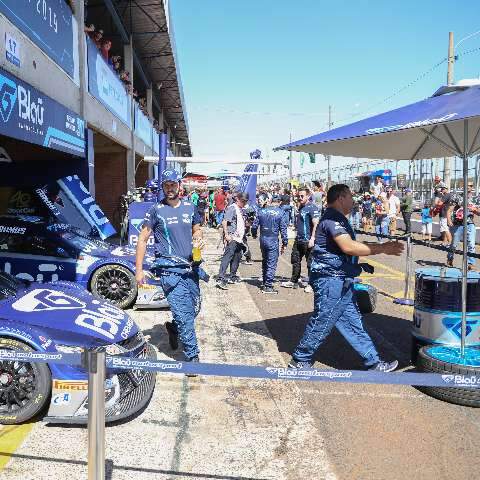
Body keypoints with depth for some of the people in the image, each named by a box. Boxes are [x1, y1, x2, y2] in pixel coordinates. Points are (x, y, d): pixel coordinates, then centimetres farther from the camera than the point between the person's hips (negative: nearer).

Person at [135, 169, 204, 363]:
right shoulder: (156, 210, -2)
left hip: (190, 267, 5)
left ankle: (173, 327, 44)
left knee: (194, 309, 15)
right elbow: (143, 239, 0)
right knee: (184, 314, -9)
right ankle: (192, 356, 2)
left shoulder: (190, 207, 10)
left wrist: (199, 238, 0)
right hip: (170, 269, -5)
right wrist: (138, 269, -4)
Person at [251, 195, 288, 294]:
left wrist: (254, 235, 26)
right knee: (272, 263, 0)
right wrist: (284, 243, -1)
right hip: (273, 240, -5)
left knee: (265, 262, 19)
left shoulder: (261, 211, 4)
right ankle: (268, 286, -1)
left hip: (263, 239, 5)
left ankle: (264, 283, 28)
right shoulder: (281, 212, -6)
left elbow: (254, 225, 7)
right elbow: (283, 229, -7)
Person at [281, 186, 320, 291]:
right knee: (295, 260, 16)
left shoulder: (312, 208, -13)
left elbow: (316, 224, -20)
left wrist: (312, 239, -25)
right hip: (298, 239, 9)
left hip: (307, 241, -9)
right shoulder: (300, 207, 14)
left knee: (310, 263, 1)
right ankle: (293, 281, 27)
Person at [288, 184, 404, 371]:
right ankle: (299, 361, 14)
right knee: (322, 323, 0)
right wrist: (382, 249, -26)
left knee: (352, 321, 12)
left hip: (341, 282, 11)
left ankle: (373, 362, 18)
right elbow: (348, 246, -31)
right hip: (330, 280, -11)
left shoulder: (337, 219, 17)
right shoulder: (332, 219, -17)